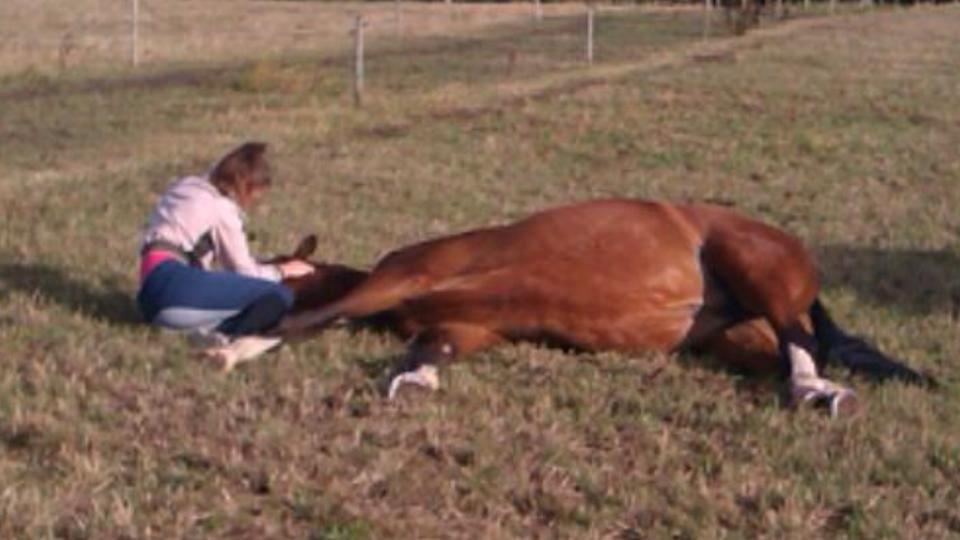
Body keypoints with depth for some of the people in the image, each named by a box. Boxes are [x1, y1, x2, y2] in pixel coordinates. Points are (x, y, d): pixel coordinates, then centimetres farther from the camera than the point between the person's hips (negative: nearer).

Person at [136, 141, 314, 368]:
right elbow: (244, 270, 5)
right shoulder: (222, 207, 0)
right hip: (172, 283, -9)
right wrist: (283, 270, 22)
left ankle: (212, 332, -10)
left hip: (150, 295, 9)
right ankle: (224, 340, -25)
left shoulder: (187, 188, 24)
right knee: (280, 296, -11)